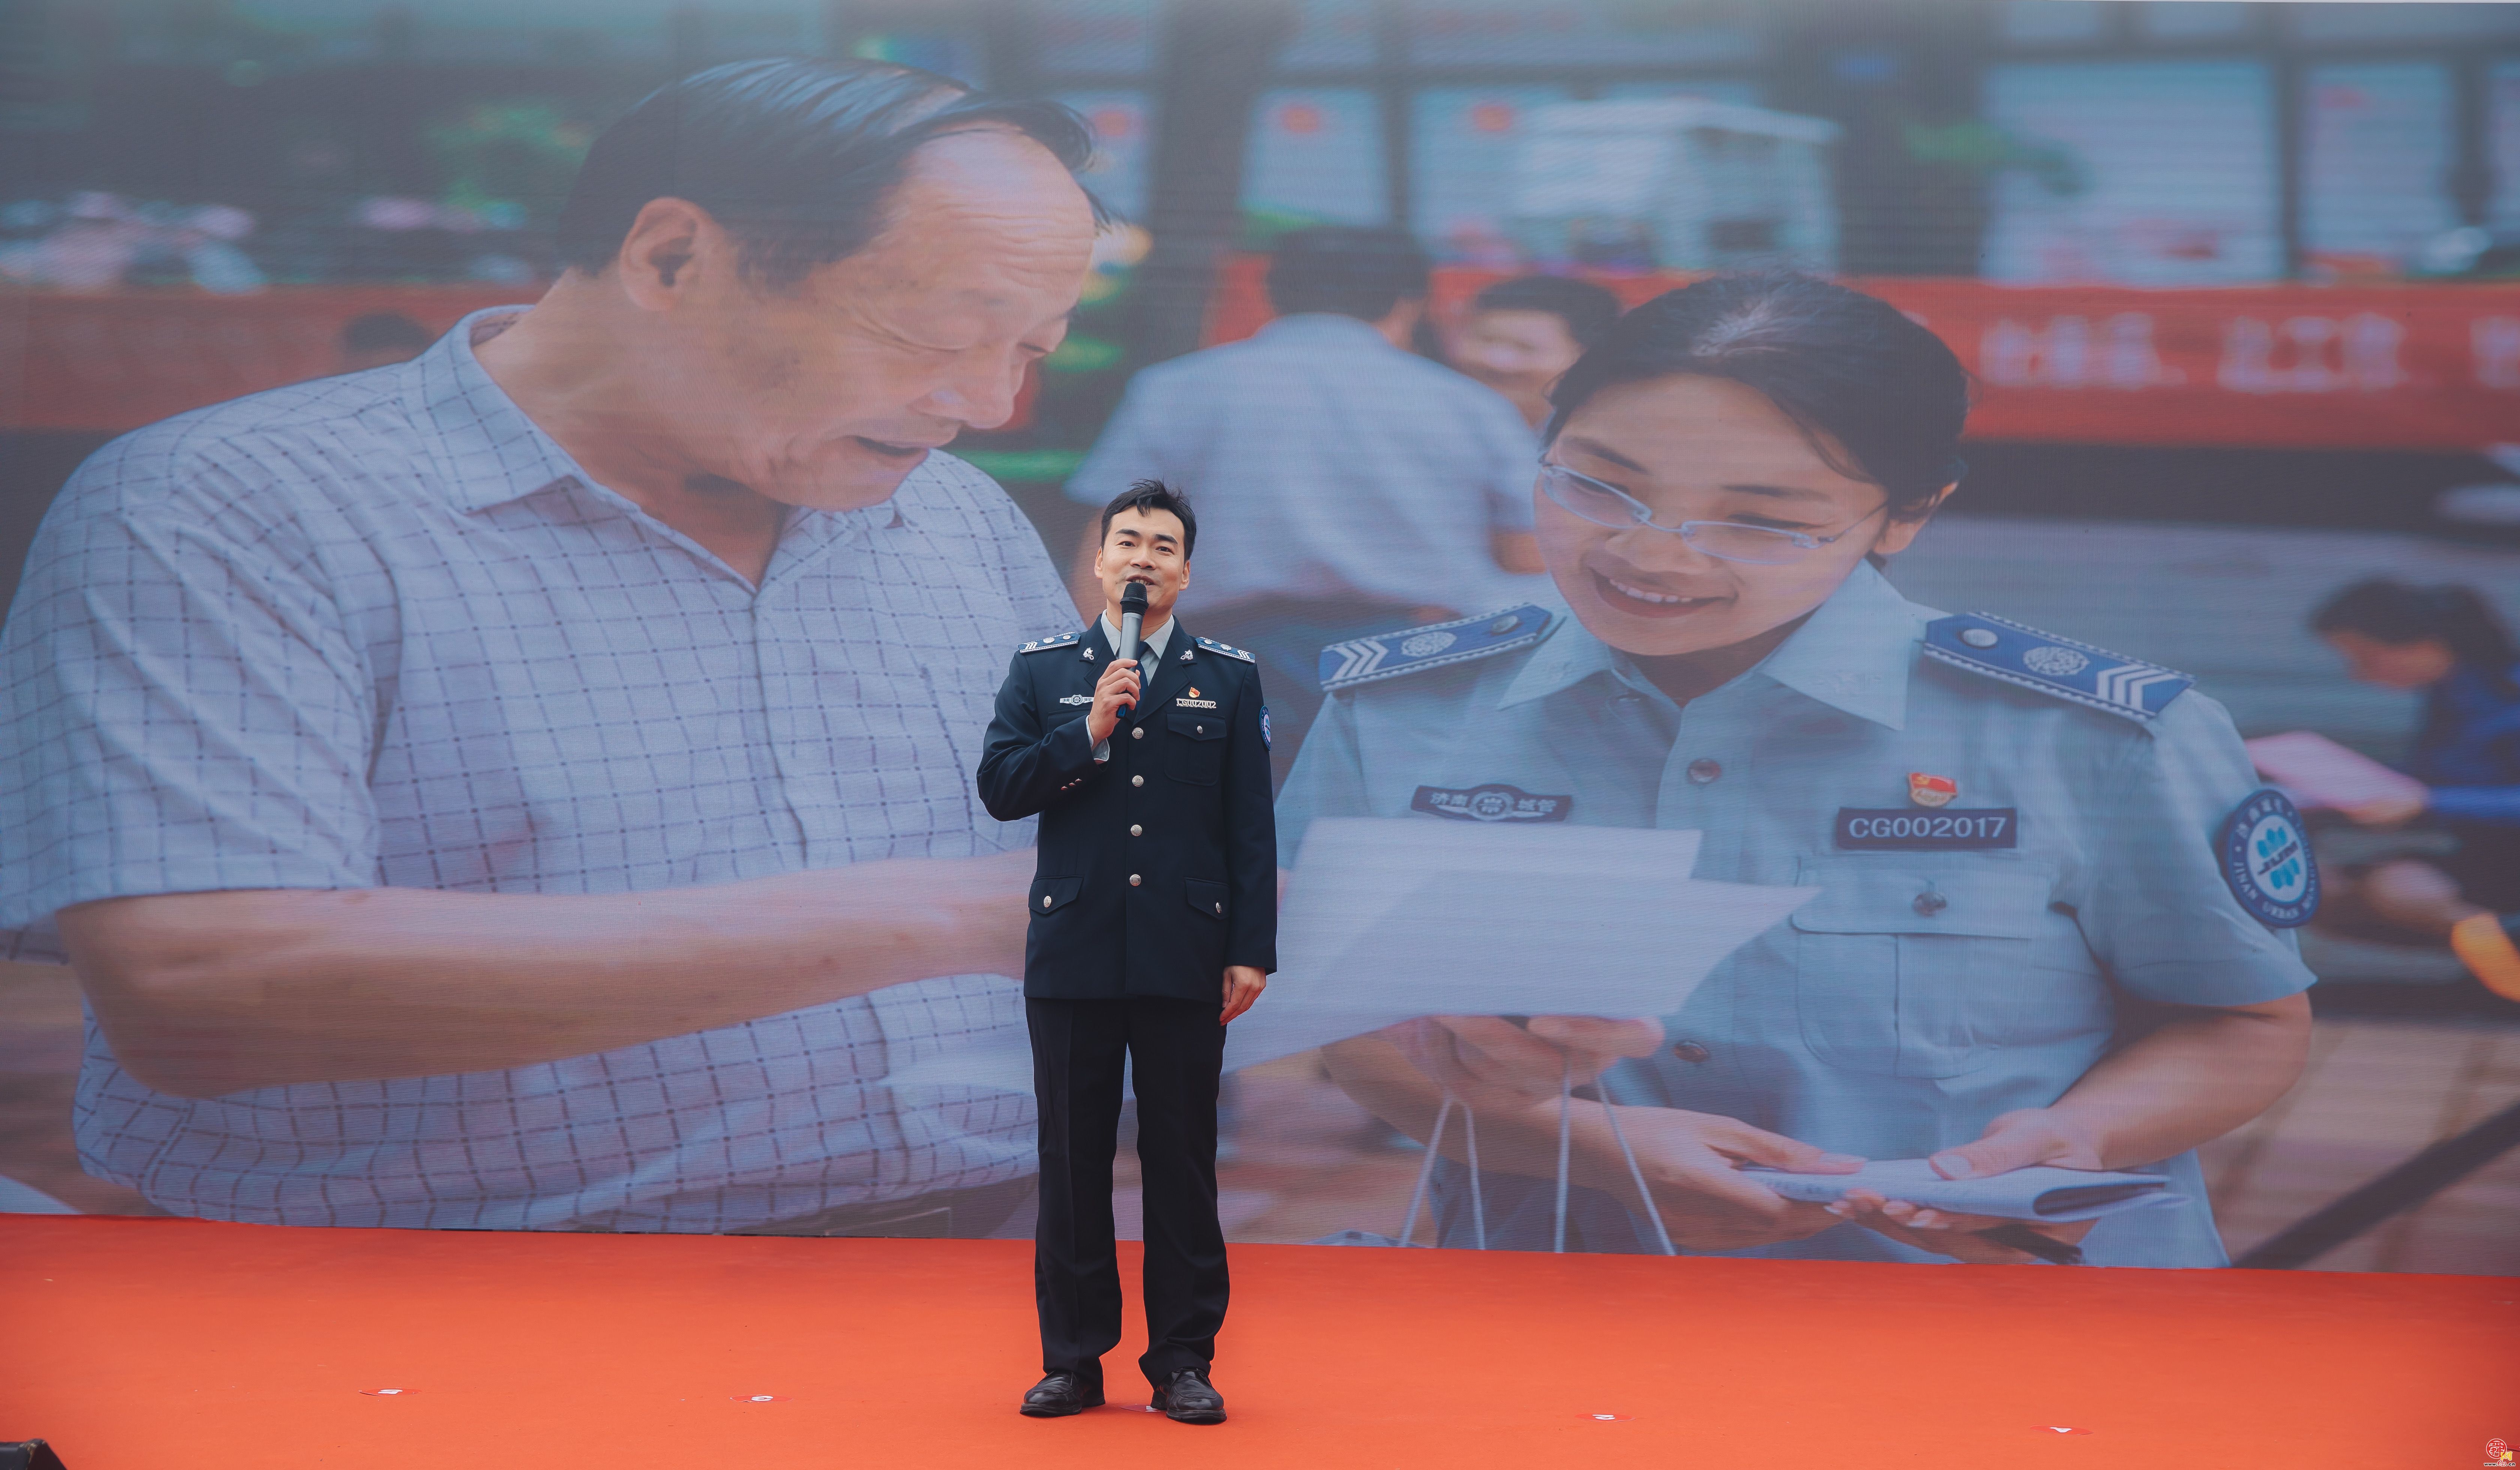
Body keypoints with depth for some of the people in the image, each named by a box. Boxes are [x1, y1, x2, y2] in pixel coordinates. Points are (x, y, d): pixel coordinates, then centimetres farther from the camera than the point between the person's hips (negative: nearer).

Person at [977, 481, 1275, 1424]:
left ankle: (1182, 1361, 8)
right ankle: (1072, 1358, 12)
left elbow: (1252, 826, 4)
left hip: (1184, 959, -1)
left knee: (1182, 1160, 1)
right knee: (1073, 1161, 4)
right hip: (1073, 956, 1)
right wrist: (1088, 733, -13)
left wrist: (1253, 951, -3)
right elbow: (999, 789, -1)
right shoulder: (1042, 672, 9)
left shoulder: (1229, 680, 7)